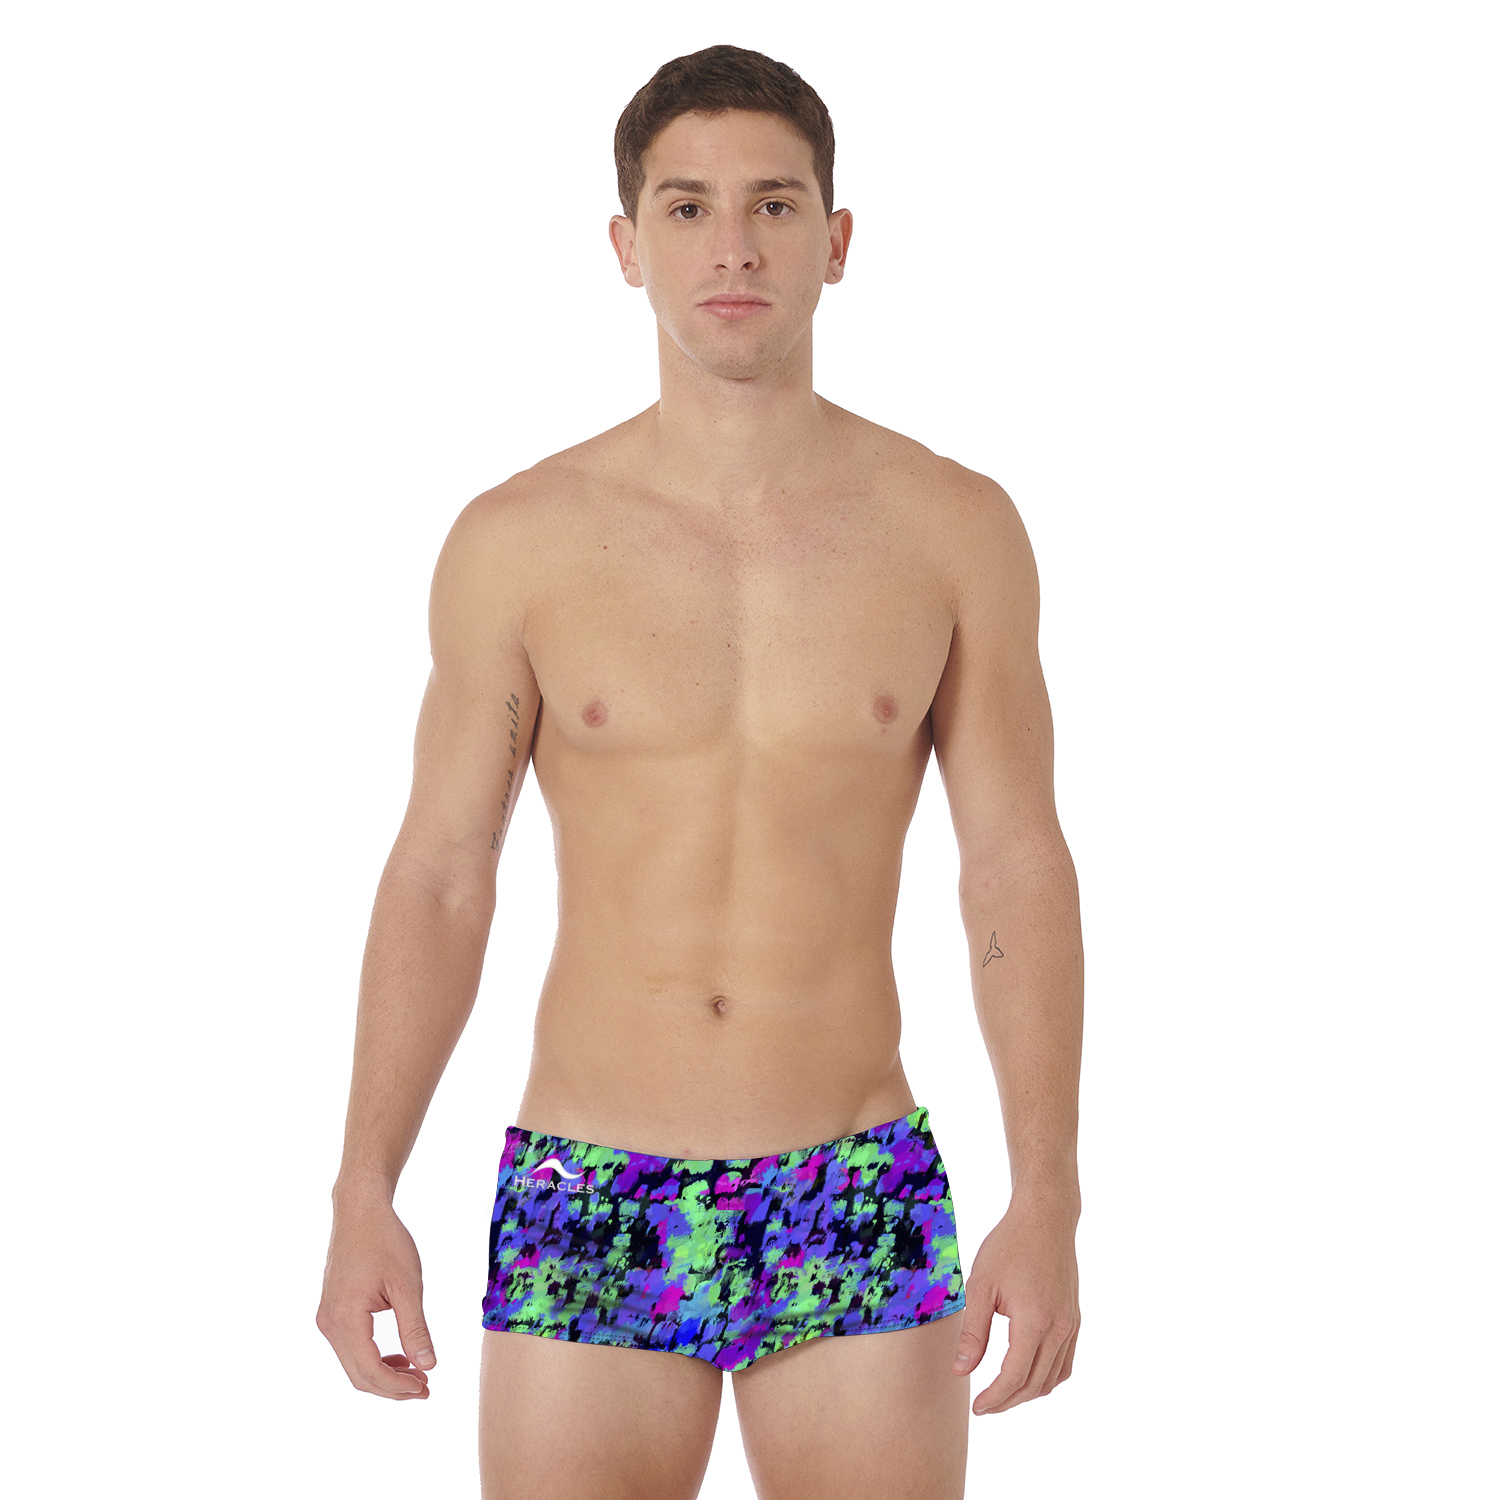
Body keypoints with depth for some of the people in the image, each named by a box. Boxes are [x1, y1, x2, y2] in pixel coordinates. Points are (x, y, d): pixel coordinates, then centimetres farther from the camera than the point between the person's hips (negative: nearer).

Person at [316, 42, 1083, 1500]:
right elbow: (439, 878, 3)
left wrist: (1048, 1205, -6)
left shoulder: (954, 528, -1)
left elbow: (1018, 873, 1)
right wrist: (362, 1200, -3)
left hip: (863, 1215, 0)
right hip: (584, 1215, 0)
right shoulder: (516, 542, -2)